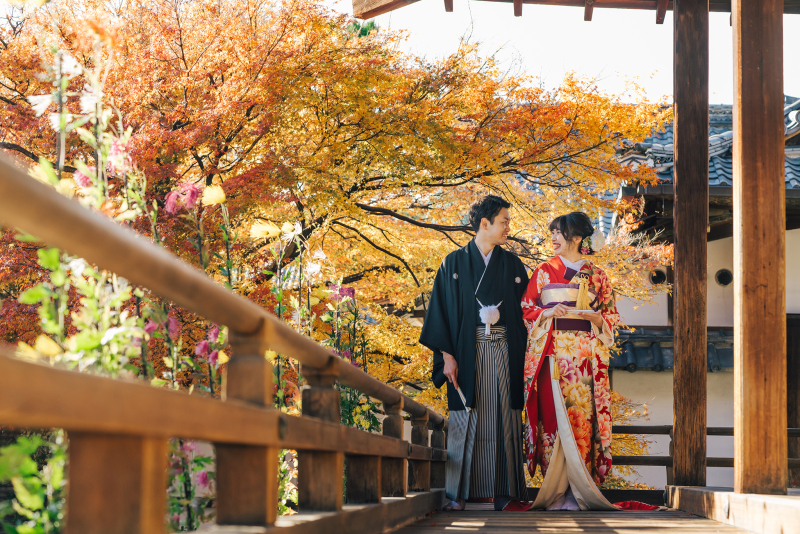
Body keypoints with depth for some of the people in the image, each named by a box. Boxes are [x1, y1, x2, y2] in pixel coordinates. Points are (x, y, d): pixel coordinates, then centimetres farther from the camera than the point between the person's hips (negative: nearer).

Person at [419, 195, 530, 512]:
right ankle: (459, 494, -1)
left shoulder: (512, 265, 12)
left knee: (503, 419, -1)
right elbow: (441, 310, 1)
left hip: (505, 353, 2)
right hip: (467, 352, -2)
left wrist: (524, 355, -1)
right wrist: (447, 355, -8)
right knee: (466, 421, -3)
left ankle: (504, 492, 1)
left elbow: (526, 311, 10)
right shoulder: (454, 263, 5)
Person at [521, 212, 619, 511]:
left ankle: (579, 489, -4)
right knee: (553, 416, -8)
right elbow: (525, 310, 9)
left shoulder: (597, 276, 12)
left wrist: (594, 316, -9)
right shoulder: (543, 271, 12)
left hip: (585, 355, 0)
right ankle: (555, 490, -7)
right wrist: (548, 313, -9)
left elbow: (611, 317, 11)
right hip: (551, 352, 0)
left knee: (582, 416, -6)